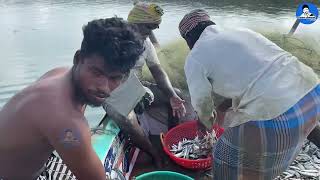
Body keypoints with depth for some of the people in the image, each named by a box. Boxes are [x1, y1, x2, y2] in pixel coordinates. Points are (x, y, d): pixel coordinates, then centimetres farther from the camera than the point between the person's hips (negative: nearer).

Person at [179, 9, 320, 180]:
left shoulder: (194, 58, 0)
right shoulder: (242, 32, 21)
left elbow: (201, 101, 10)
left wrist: (207, 121, 33)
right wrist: (220, 109, 39)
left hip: (278, 117, -8)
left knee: (228, 158, 18)